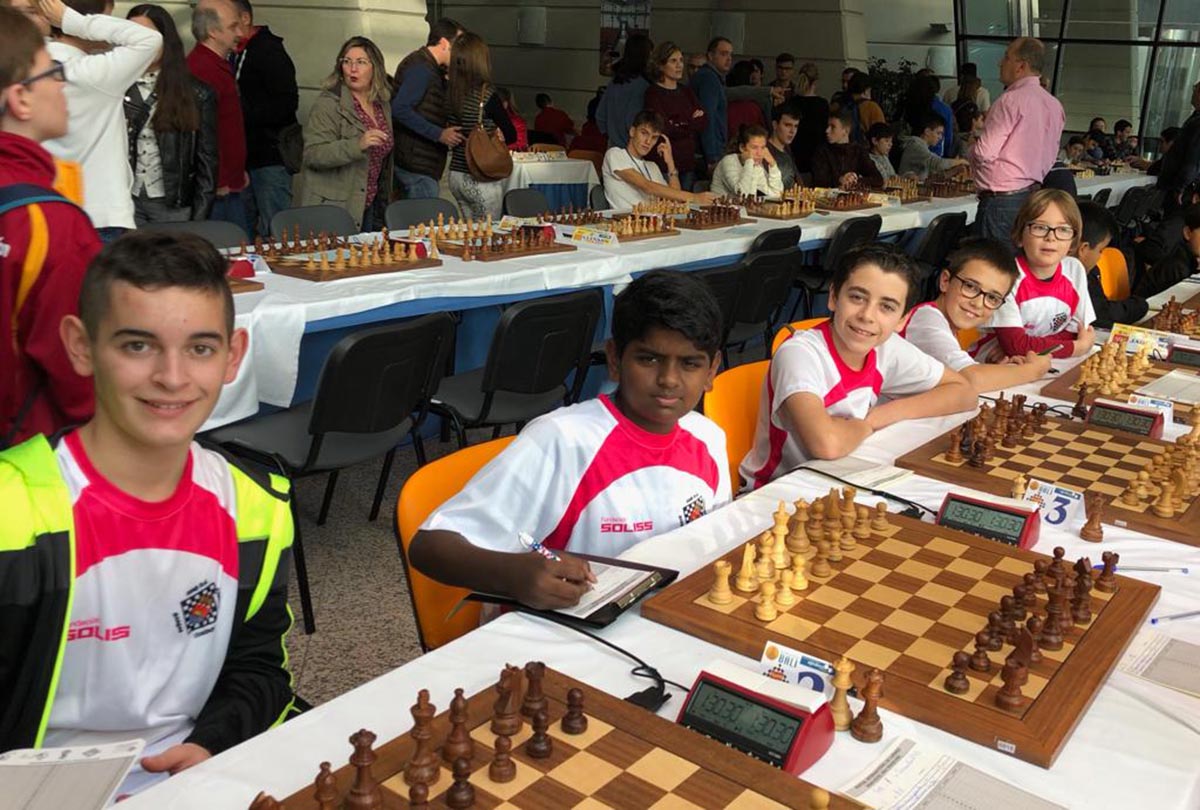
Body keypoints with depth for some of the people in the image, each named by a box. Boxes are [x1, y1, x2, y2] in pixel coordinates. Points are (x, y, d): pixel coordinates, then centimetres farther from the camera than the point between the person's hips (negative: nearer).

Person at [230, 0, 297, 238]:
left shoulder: (269, 51, -9)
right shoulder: (236, 55, 19)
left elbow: (287, 102, -18)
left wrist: (243, 115, -20)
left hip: (270, 157, -9)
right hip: (247, 156, 9)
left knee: (273, 233, -8)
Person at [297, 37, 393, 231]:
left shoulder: (383, 105, 11)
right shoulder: (328, 104, -10)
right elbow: (313, 154, -20)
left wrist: (384, 204, 23)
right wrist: (357, 145, -32)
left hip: (368, 208, 7)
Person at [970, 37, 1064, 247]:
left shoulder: (1010, 101, -14)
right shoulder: (1054, 105, 11)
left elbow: (984, 153, -16)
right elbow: (1050, 157, 17)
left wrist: (970, 152, 4)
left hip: (1001, 200, -8)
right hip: (1034, 194, 9)